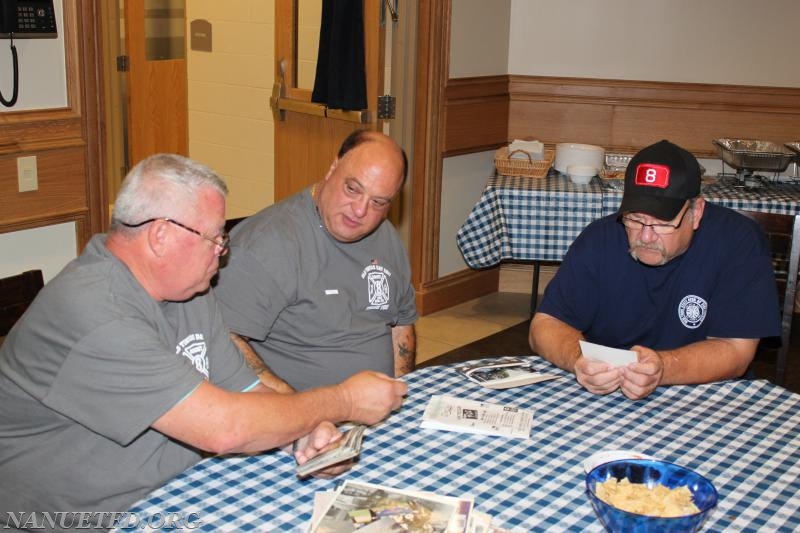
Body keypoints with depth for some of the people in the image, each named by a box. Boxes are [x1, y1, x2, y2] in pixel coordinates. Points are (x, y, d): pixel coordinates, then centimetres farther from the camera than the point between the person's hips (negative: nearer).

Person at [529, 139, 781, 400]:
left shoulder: (739, 241, -13)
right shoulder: (600, 238, -8)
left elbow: (735, 349, -15)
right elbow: (546, 323, -7)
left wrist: (663, 368, -33)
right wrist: (578, 359, -29)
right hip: (597, 396, 1)